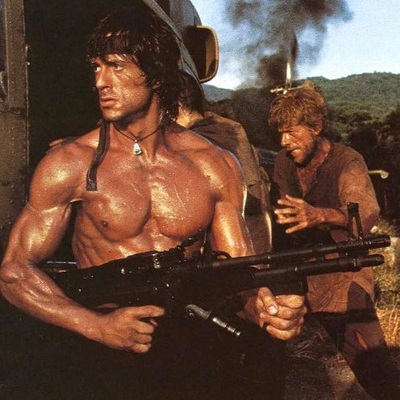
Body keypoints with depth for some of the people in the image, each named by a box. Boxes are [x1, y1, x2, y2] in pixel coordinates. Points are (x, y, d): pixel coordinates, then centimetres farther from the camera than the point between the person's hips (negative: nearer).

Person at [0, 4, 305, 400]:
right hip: (97, 344, -1)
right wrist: (97, 325, -15)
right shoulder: (70, 165, -2)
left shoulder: (215, 166, 4)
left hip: (191, 337, 2)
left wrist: (262, 304, -19)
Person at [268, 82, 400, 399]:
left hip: (341, 277, -5)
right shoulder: (284, 161, 3)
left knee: (372, 364, -11)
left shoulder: (347, 162, -14)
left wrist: (320, 215, -50)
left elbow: (367, 213, -32)